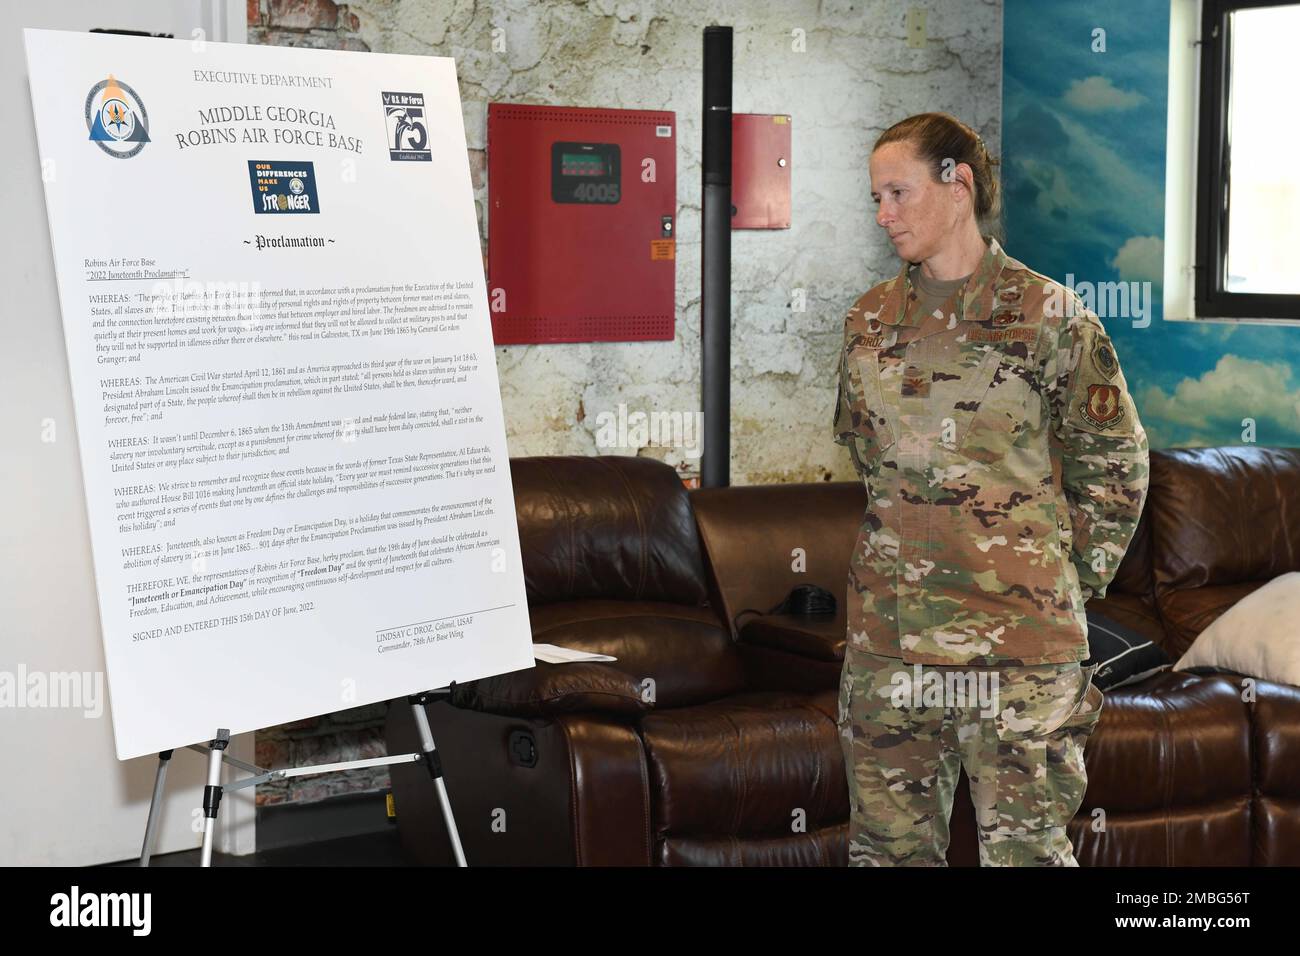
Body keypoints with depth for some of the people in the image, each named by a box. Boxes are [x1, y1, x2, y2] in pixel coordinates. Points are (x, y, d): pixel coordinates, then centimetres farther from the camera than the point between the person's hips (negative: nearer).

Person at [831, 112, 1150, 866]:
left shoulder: (1048, 315, -4)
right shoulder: (870, 322, 10)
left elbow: (1116, 463, 2)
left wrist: (1071, 580, 4)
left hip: (1015, 635, -5)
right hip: (886, 636, 5)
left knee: (1025, 845, 0)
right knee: (889, 844, 10)